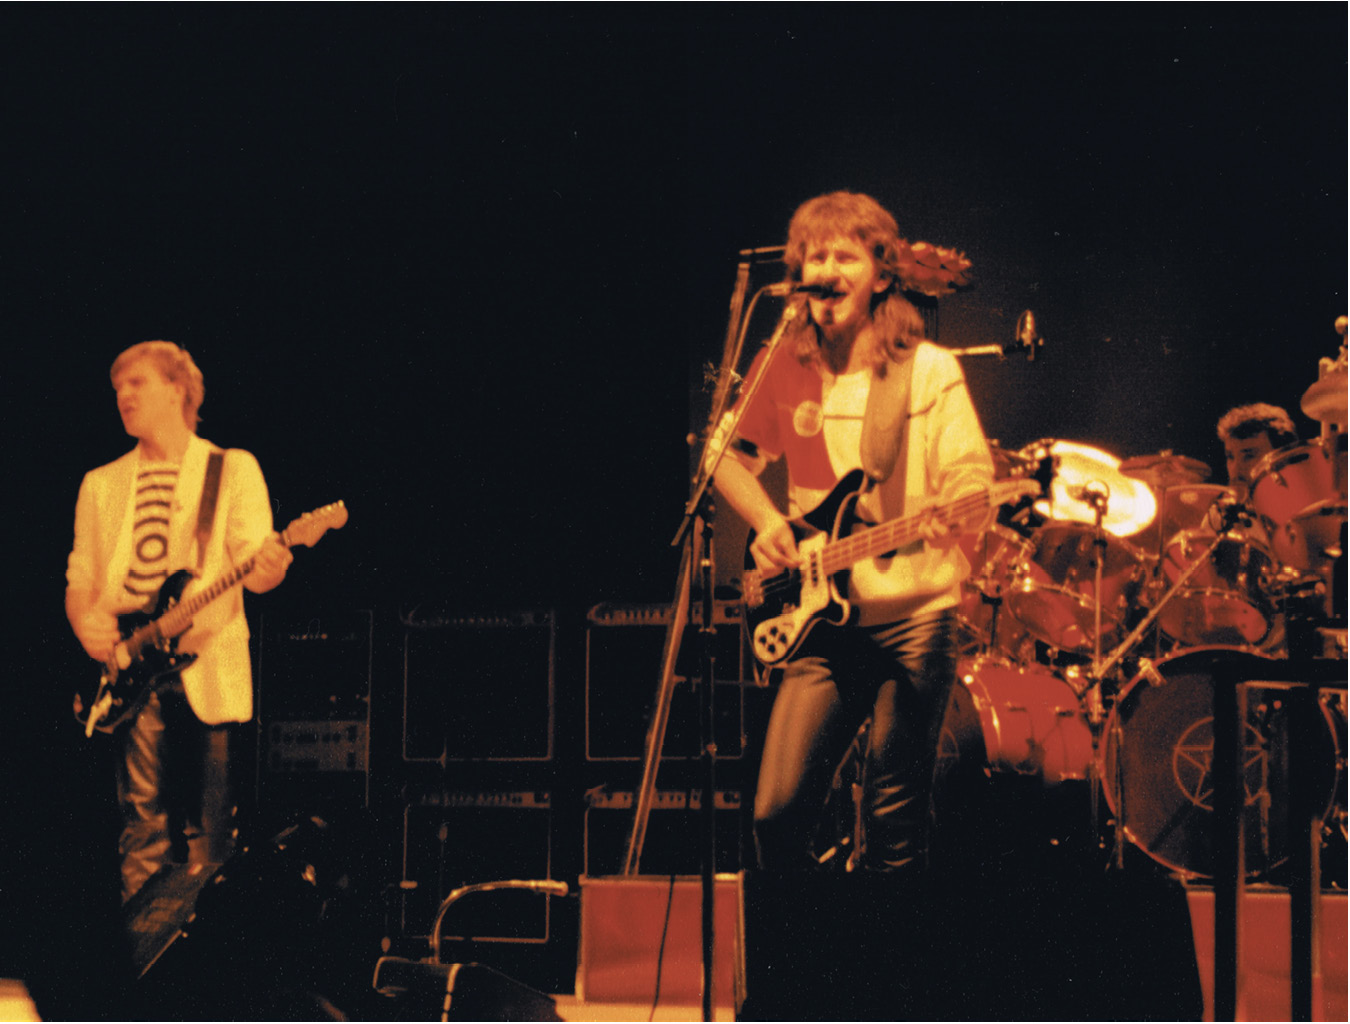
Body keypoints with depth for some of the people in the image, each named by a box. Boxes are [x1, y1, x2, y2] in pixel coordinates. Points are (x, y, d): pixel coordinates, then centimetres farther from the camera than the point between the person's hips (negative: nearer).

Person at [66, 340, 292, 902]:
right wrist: (84, 620, -6)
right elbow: (79, 579, 17)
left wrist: (268, 567, -26)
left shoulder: (234, 469, 8)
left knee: (208, 830, -1)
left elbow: (252, 565, -1)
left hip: (210, 674, -2)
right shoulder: (100, 485, 18)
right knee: (146, 824, -4)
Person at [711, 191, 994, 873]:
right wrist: (767, 522, 3)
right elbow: (729, 456, 20)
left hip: (913, 612, -2)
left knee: (896, 821, 2)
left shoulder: (928, 370, -1)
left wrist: (951, 512, -27)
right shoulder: (782, 368, 7)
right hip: (821, 617, 2)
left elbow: (971, 479, -5)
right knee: (779, 808, -6)